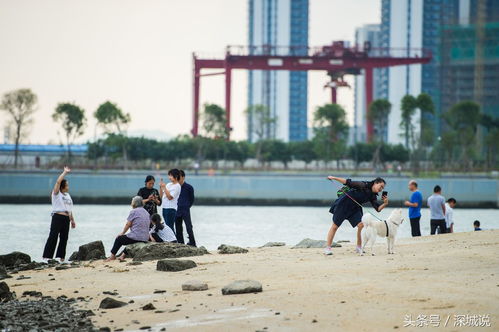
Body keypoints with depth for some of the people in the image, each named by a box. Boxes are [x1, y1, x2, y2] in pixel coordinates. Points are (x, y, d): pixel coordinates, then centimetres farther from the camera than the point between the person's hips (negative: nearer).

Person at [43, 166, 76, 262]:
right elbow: (58, 181, -16)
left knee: (64, 239, 6)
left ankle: (60, 257, 11)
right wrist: (65, 172, -9)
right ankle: (46, 257, -15)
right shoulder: (56, 193, -2)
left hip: (66, 219, 7)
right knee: (53, 237, -12)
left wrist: (72, 220, 21)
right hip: (57, 217, -7)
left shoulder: (68, 195, 18)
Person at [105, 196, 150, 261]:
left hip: (136, 238, -7)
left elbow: (128, 225, -4)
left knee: (119, 239, 16)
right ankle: (123, 255, 34)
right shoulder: (147, 213, 14)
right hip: (145, 239, 7)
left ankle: (112, 256, 27)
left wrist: (122, 233, 14)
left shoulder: (133, 212, -7)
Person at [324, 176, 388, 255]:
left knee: (361, 225, -10)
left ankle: (359, 247, 5)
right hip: (343, 205, -6)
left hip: (354, 210, 6)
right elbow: (348, 183, -18)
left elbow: (378, 208, -3)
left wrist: (385, 203, -21)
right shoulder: (364, 185, -18)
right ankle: (328, 248, 3)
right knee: (335, 226, -2)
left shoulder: (373, 196, 2)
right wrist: (334, 178, -20)